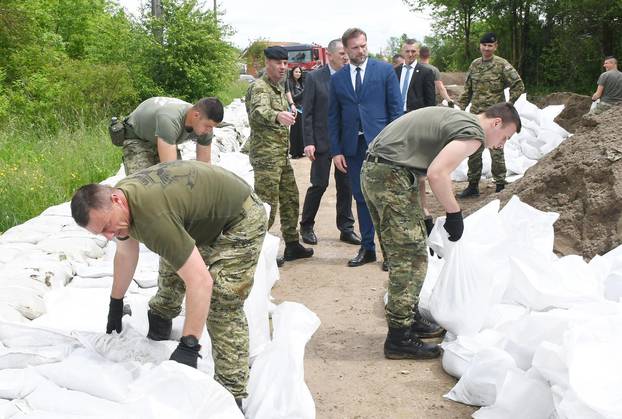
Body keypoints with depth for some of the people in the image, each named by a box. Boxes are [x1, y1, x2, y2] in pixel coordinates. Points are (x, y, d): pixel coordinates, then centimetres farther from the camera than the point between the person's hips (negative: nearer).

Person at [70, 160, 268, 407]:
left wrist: (188, 347, -40)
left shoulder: (152, 217, -39)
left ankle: (231, 394, -13)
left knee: (222, 307, -19)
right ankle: (159, 327, 49)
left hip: (240, 221, -10)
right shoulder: (118, 196, -8)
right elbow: (126, 253, 11)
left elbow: (201, 281, -42)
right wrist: (115, 304, 20)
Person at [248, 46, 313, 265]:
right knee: (267, 204, -8)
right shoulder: (260, 87, -15)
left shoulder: (279, 87, 14)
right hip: (265, 154, -9)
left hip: (282, 154, 9)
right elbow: (258, 112, -37)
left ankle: (292, 245, 24)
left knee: (290, 199, 14)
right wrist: (277, 116, -56)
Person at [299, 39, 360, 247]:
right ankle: (306, 226, 18)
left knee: (346, 186, 7)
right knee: (319, 185, 1)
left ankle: (346, 228, 18)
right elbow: (307, 112, -4)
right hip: (322, 141, -3)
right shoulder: (314, 77, -3)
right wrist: (308, 142, -11)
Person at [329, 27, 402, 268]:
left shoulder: (385, 70, 2)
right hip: (353, 147, 3)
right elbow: (333, 118, 11)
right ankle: (367, 248, 18)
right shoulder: (337, 79, 9)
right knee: (361, 198, 9)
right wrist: (336, 151, 4)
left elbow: (396, 108, 0)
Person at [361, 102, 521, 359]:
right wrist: (454, 214, -10)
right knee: (411, 257, -5)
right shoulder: (474, 133, -8)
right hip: (391, 176, -10)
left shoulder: (457, 117, 23)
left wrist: (419, 213, 26)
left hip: (372, 169, 10)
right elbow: (437, 174, -22)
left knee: (402, 254, 19)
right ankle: (399, 340, 0)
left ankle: (409, 318, 30)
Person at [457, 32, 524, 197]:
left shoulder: (502, 65, -7)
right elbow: (468, 89, 16)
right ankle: (473, 185, 19)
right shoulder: (474, 64, 9)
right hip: (475, 115, 5)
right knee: (473, 151, 8)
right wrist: (460, 107, 9)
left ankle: (500, 186, 11)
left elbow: (518, 86, -8)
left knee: (496, 151, 0)